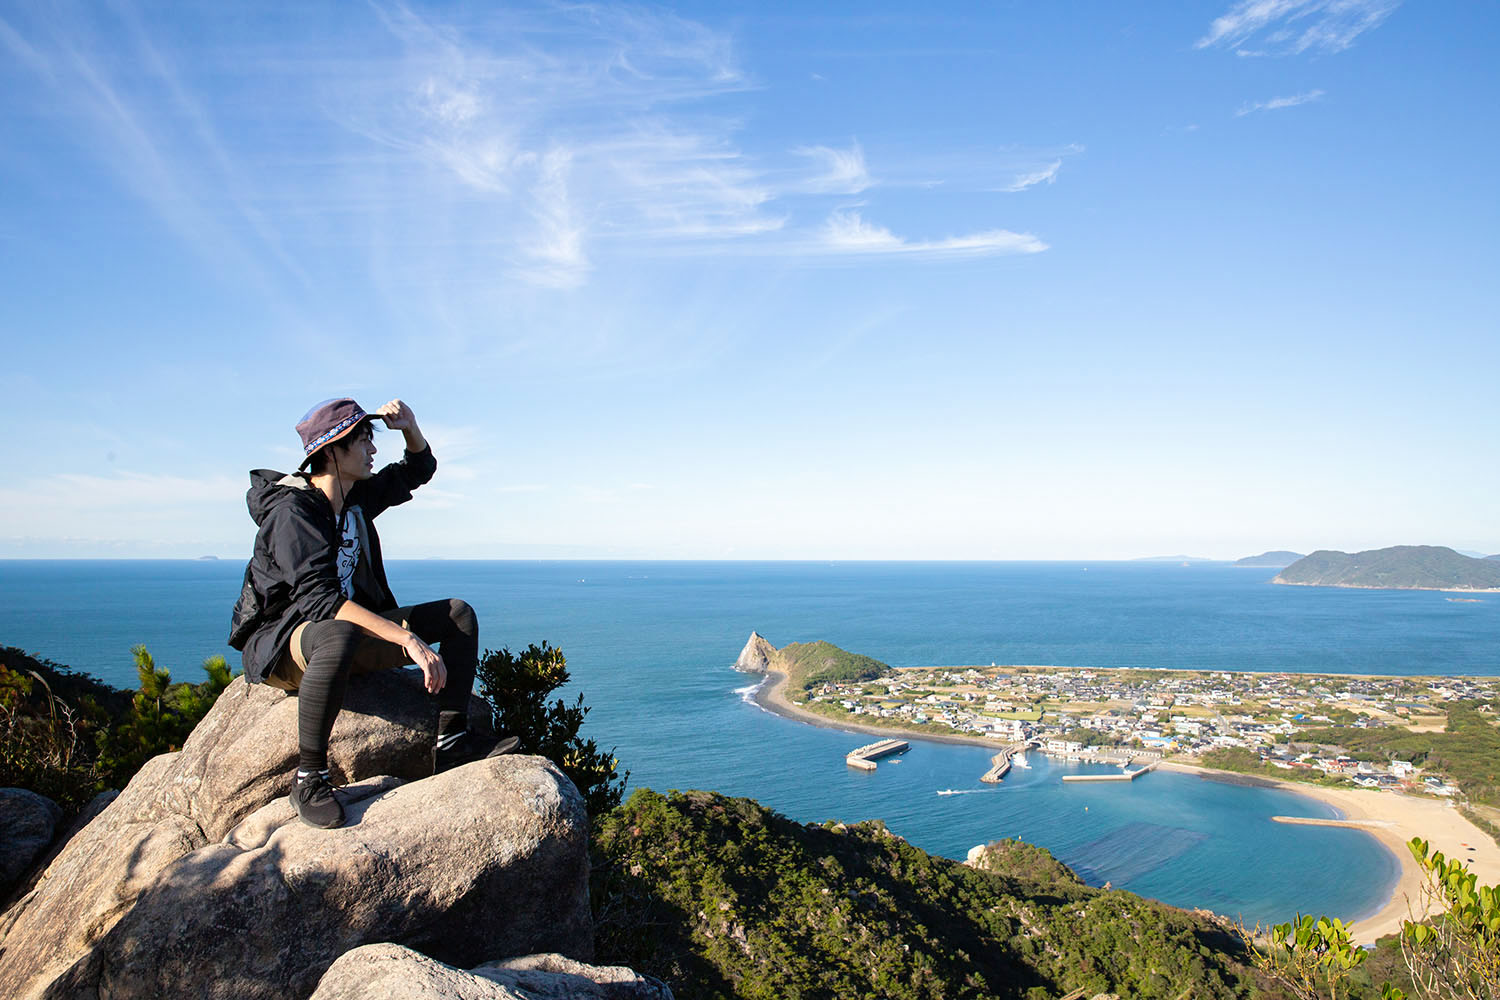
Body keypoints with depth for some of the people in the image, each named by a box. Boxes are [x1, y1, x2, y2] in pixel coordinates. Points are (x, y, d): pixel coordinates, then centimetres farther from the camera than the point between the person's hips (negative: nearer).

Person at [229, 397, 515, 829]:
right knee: (339, 636, -44)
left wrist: (409, 425, -2)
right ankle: (308, 776, -27)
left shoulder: (357, 496, 4)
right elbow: (319, 598, -33)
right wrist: (408, 638, -41)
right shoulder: (292, 512, -21)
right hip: (280, 642, -8)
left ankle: (451, 741, -14)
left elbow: (418, 470, 20)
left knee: (458, 615, -4)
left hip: (349, 625, 8)